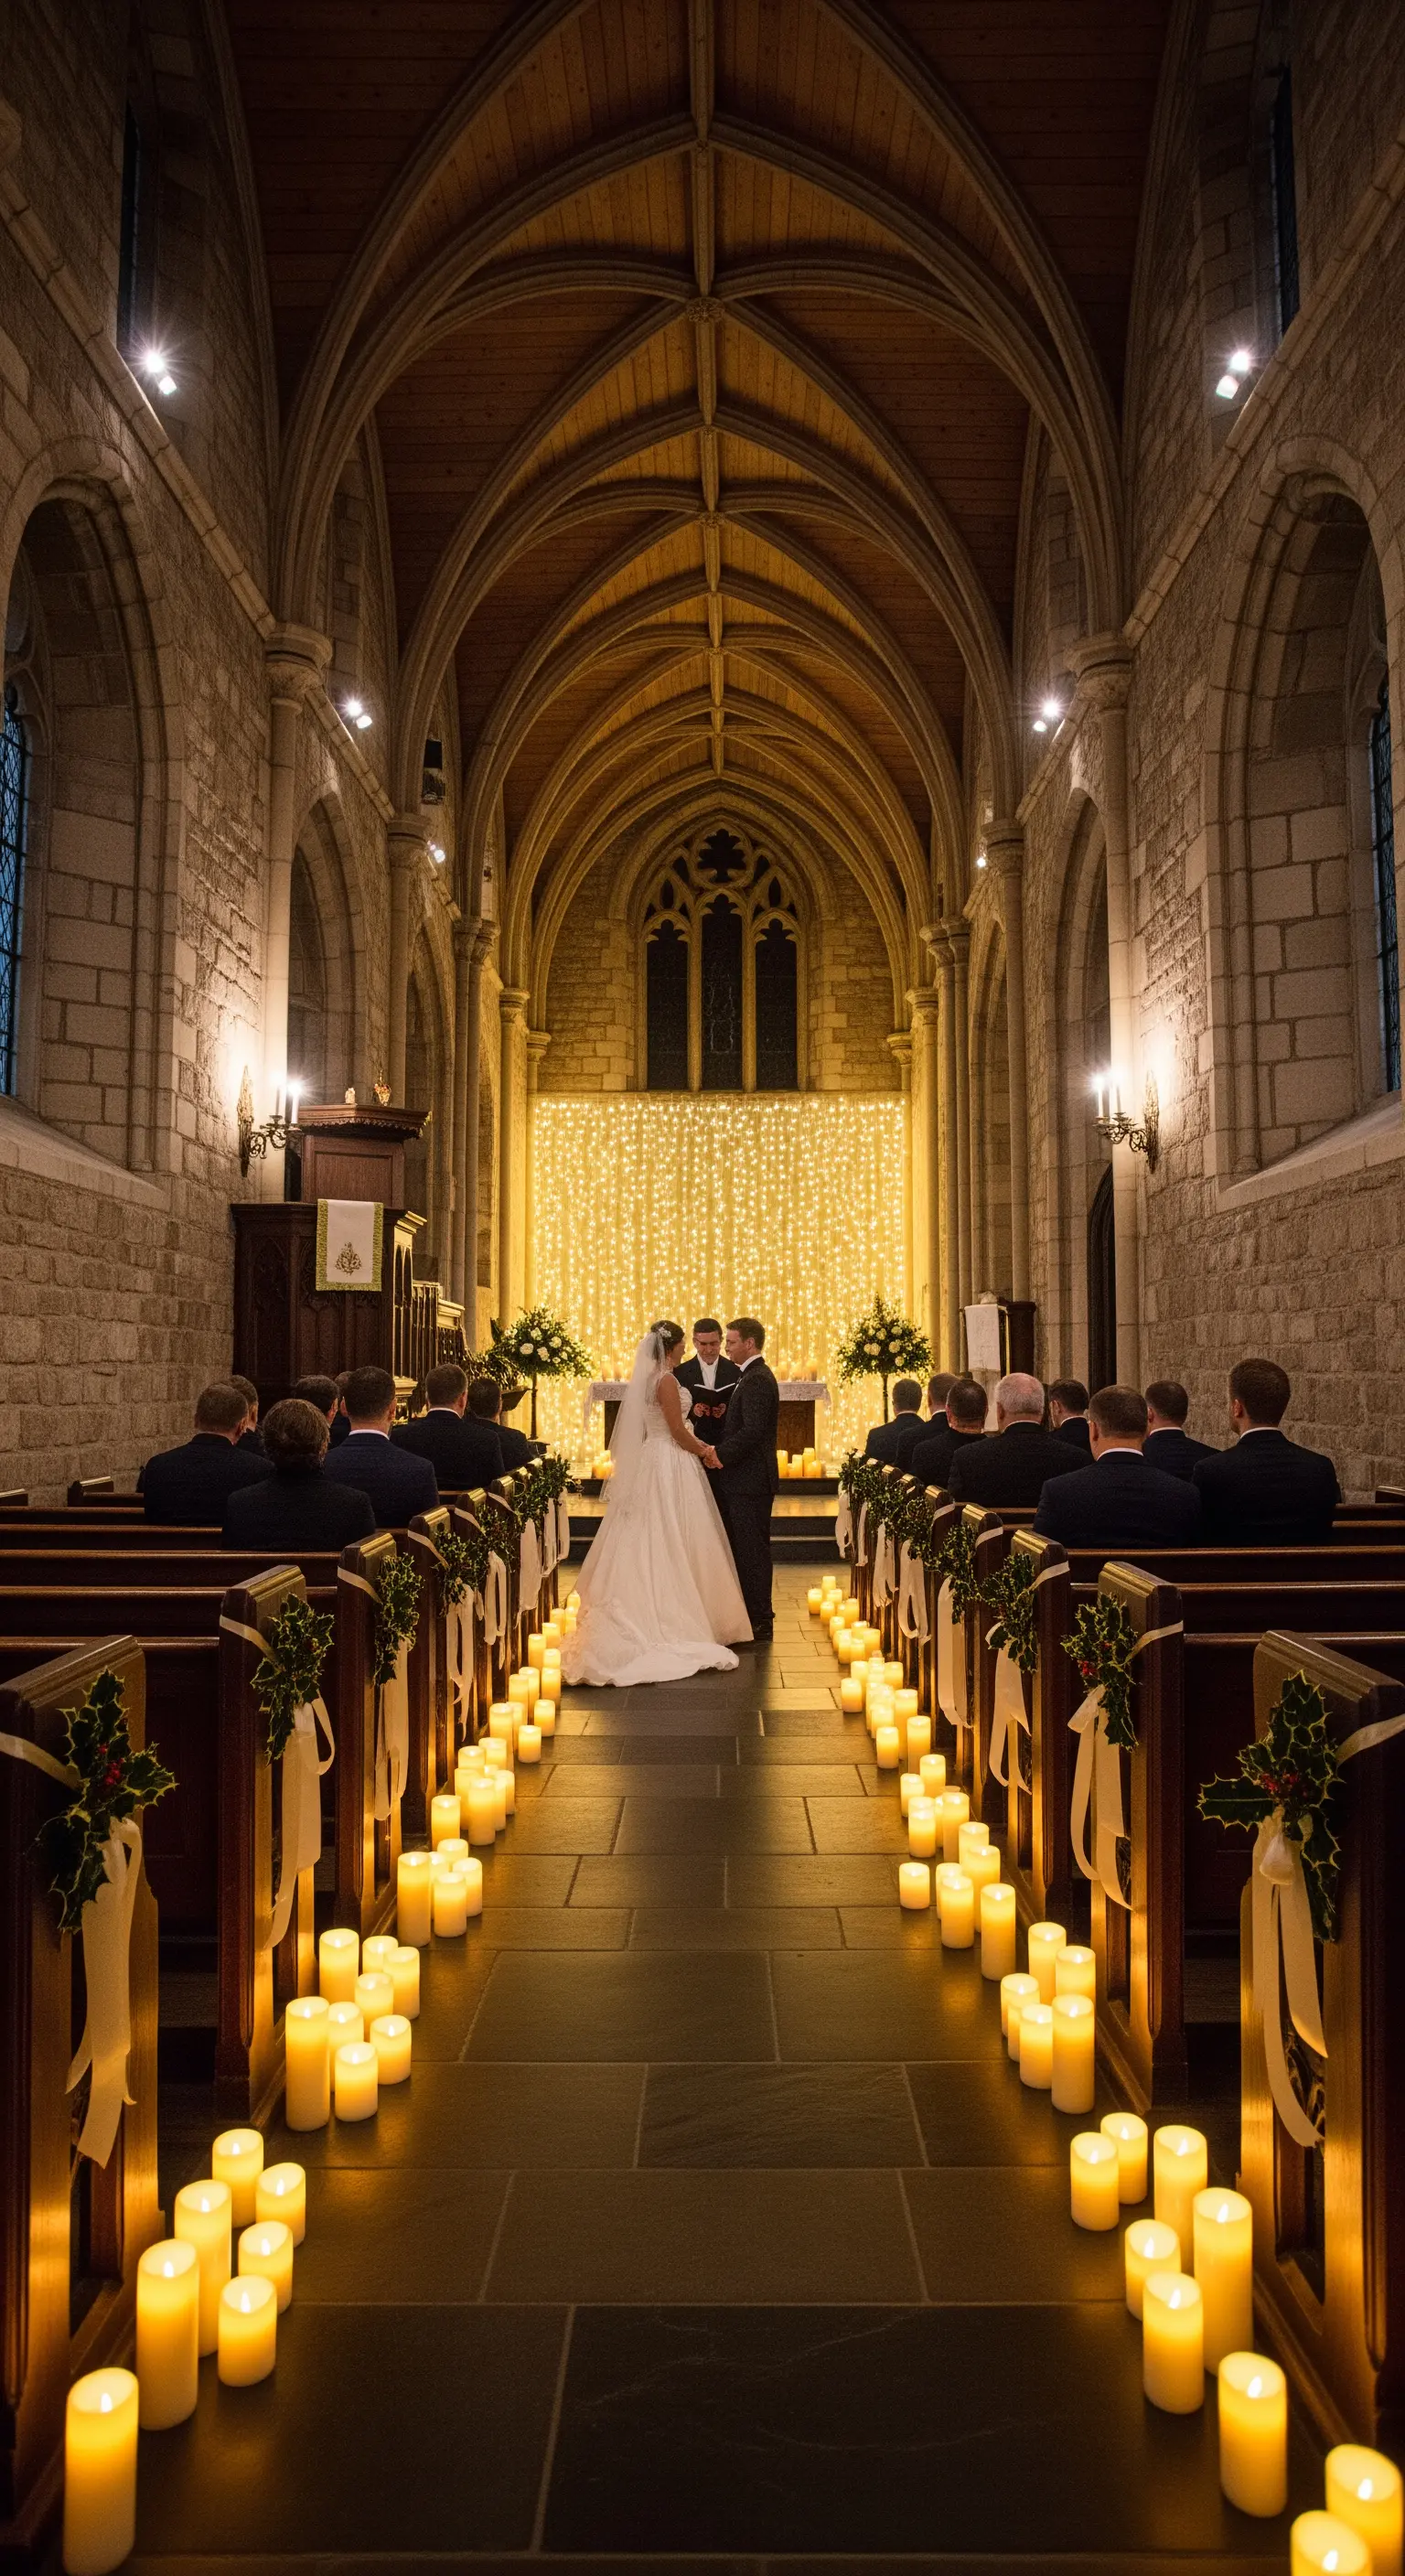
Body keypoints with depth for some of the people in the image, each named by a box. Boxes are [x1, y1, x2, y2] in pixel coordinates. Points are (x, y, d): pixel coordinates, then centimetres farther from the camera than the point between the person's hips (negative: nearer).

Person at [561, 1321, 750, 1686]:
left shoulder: (648, 1378, 11)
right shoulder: (667, 1381, -16)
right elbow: (677, 1431, -16)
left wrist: (698, 1447, 14)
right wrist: (704, 1451, -2)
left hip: (653, 1462, 9)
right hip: (671, 1467, -9)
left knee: (652, 1545, 11)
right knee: (673, 1546, -2)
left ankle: (645, 1620, 17)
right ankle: (675, 1624, 3)